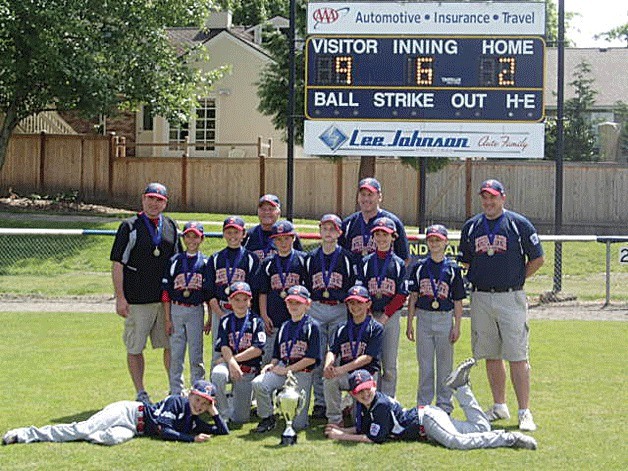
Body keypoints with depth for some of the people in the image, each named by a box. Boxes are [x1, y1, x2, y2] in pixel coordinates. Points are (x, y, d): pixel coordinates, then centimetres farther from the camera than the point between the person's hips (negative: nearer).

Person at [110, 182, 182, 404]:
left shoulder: (170, 226, 12)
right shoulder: (130, 226, -2)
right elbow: (117, 263, -5)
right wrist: (120, 298, -11)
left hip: (167, 299, 4)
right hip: (137, 300, -4)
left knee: (172, 345, 7)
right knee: (135, 348, 2)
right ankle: (140, 393, 10)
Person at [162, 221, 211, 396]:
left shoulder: (205, 262, 4)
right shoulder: (175, 261, 3)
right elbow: (166, 292, 3)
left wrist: (210, 319, 3)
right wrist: (168, 318, -2)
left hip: (196, 311, -1)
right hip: (176, 311, 1)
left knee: (196, 354, 1)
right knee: (176, 354, 3)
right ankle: (176, 392, 10)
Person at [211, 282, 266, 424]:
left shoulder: (256, 321, 3)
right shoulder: (225, 321, 8)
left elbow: (257, 349, -9)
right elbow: (224, 348, -6)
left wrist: (234, 358, -13)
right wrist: (231, 363, -27)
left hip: (248, 371, -1)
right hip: (228, 364, 1)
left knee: (240, 418, -6)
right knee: (217, 373, -39)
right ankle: (224, 413, -20)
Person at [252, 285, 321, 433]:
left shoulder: (311, 326, -1)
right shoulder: (284, 326, 17)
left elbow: (311, 358, -9)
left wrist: (286, 370, -11)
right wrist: (272, 364, -3)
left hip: (302, 373, -4)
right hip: (282, 369, 4)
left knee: (297, 424, -10)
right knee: (258, 384, -28)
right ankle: (267, 419, -6)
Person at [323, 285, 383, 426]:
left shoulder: (376, 328, -2)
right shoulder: (343, 329, 14)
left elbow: (367, 357, -11)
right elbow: (332, 351, 4)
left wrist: (342, 369, -22)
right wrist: (328, 365, -22)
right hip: (346, 375, 3)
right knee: (330, 380, -32)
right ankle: (335, 420, -17)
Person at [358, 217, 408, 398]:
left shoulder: (399, 264, 4)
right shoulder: (366, 262, 7)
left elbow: (402, 295, -1)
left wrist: (385, 316, -10)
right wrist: (369, 315, -8)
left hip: (391, 316, -1)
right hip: (369, 316, 1)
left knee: (389, 364, 0)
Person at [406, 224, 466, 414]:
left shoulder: (452, 269, 0)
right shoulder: (419, 267, 5)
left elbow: (458, 300, 1)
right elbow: (413, 296, 6)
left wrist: (457, 326, -4)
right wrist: (410, 323, 2)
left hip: (445, 319, -1)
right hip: (423, 318, 1)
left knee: (445, 363, 4)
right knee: (425, 364, 6)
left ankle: (444, 405, 12)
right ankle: (423, 404, 14)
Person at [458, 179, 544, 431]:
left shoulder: (519, 224, -1)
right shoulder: (471, 227, 10)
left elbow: (537, 259, 3)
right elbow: (465, 261, 20)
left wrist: (516, 279, 1)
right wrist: (479, 279, 9)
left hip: (511, 298, -4)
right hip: (481, 299, 4)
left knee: (517, 357, -7)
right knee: (491, 356, 10)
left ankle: (524, 412, -5)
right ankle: (499, 407, 20)